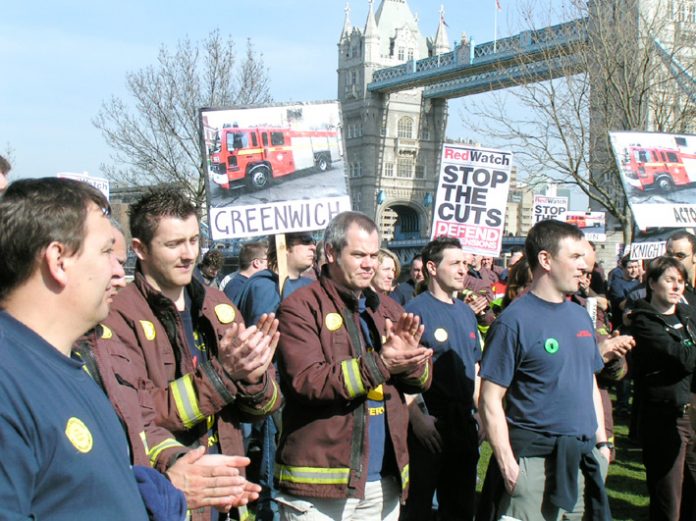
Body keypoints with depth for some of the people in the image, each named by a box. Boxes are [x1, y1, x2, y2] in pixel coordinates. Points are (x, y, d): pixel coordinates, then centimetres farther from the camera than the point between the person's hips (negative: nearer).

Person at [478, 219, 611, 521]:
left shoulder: (581, 316, 10)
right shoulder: (514, 321, -12)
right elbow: (491, 400, -13)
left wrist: (601, 441, 13)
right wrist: (507, 464, -17)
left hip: (584, 459, 7)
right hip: (534, 460, -7)